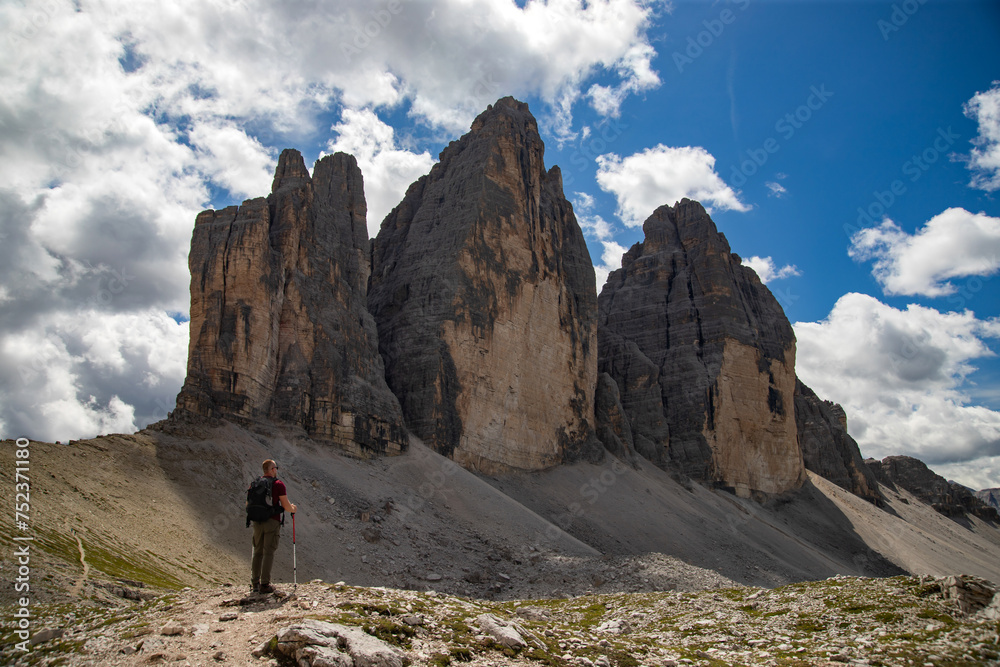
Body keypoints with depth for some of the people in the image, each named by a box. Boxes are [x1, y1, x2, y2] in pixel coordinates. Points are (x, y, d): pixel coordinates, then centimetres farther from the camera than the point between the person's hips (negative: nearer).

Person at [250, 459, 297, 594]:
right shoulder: (278, 484, -7)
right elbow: (286, 505, -9)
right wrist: (293, 509, 12)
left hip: (257, 522, 5)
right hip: (273, 522, -5)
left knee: (257, 552, 12)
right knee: (268, 553, -2)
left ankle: (255, 583, 12)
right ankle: (265, 584, -3)